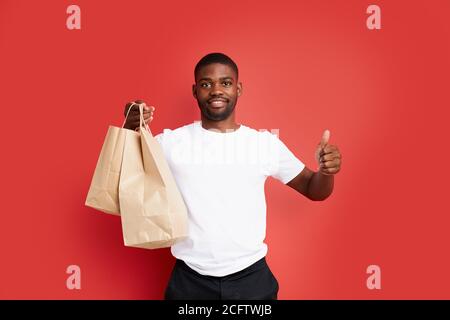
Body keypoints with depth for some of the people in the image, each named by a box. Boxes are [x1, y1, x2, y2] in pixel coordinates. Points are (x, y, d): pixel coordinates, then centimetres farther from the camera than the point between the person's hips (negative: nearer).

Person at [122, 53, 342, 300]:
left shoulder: (266, 144, -2)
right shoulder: (171, 142, -4)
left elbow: (312, 190, 6)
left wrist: (326, 171, -16)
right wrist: (130, 128, -20)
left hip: (252, 278, 1)